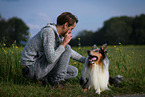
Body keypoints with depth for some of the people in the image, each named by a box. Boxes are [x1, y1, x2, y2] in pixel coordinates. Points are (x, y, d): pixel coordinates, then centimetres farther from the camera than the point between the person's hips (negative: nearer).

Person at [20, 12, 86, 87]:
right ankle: (57, 80, -9)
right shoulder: (48, 32, -21)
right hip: (30, 68, -10)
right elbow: (51, 59, -30)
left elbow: (70, 52, 25)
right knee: (66, 48, -15)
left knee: (73, 72, 10)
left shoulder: (59, 35, 8)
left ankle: (45, 78, 2)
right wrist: (64, 43, -21)